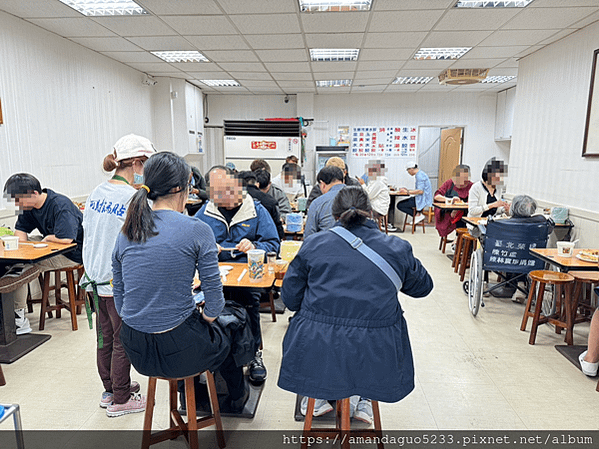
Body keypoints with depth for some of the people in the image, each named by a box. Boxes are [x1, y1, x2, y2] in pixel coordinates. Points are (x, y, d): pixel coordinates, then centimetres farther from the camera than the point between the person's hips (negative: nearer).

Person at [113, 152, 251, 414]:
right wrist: (207, 316, 7)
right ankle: (237, 397, 55)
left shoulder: (126, 233, 0)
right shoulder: (197, 230, -16)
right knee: (226, 337, 29)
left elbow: (119, 299, 9)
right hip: (179, 351, -5)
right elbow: (214, 303, -13)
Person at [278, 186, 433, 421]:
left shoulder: (313, 244, -2)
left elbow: (291, 298, 4)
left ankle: (318, 398, 34)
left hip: (316, 354, 0)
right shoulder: (397, 249, 0)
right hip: (374, 361, 1)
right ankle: (360, 399, 29)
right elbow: (423, 286, 18)